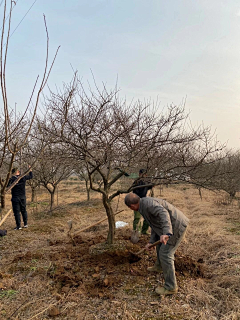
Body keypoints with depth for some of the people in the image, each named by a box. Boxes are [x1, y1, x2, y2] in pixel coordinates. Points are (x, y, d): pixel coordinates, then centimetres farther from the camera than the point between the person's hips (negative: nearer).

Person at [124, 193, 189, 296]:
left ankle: (170, 287, 7)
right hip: (172, 225, 11)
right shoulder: (144, 206, 11)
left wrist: (166, 233, -49)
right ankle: (159, 266, 53)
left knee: (165, 253, -6)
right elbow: (155, 225, 17)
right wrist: (151, 242, 14)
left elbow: (164, 213, -38)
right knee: (160, 244, 28)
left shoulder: (148, 203, -21)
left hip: (177, 226, -11)